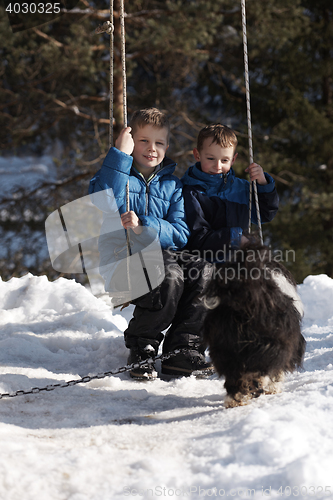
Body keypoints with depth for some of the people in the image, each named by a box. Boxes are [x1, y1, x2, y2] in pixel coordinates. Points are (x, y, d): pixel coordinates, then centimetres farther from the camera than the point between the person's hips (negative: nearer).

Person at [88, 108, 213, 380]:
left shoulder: (172, 184, 16)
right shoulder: (117, 173, 8)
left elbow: (180, 234, 3)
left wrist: (143, 227, -16)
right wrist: (120, 154, -16)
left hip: (165, 253, 4)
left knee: (203, 272, -26)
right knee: (169, 276, -34)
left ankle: (182, 350, -18)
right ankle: (142, 347, -14)